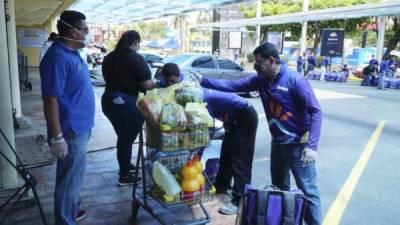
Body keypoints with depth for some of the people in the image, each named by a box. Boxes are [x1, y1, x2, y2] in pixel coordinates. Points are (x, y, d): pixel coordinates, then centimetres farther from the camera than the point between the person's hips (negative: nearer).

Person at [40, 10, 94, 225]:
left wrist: (89, 119, 23)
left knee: (74, 176, 23)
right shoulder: (58, 57, -22)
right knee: (70, 179, 2)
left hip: (79, 127, 10)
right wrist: (56, 137, -24)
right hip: (70, 131, -10)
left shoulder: (72, 53, 9)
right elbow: (50, 99, -25)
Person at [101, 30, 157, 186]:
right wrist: (158, 84, 1)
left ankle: (125, 165, 39)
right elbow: (147, 85, -17)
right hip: (126, 102, -7)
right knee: (127, 138, 5)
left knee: (123, 136, 23)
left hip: (109, 100, 8)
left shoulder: (109, 57, 9)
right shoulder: (136, 59, -14)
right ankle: (124, 176, 16)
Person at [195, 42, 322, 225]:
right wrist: (203, 81, -5)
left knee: (308, 191, 0)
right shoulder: (261, 80, 2)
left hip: (298, 145, -7)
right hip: (277, 143, 7)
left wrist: (312, 146, -27)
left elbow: (315, 111, -20)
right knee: (279, 188, 21)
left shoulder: (295, 80, -19)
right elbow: (233, 85, 2)